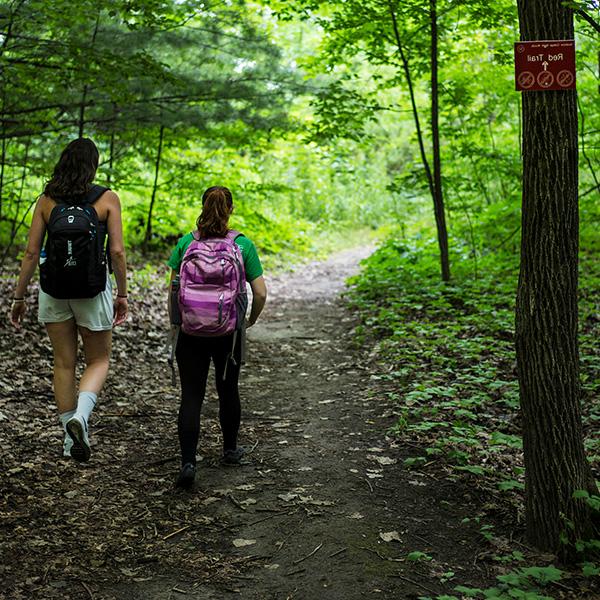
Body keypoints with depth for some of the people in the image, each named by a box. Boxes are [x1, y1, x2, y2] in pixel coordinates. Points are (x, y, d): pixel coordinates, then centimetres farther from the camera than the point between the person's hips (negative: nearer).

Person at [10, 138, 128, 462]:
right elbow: (117, 251, -9)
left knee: (64, 364, 14)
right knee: (98, 361, 15)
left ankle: (71, 441, 21)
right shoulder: (107, 199, -6)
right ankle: (80, 416, -12)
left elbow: (31, 252, -2)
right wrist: (123, 294, 1)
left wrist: (19, 297, 5)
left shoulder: (47, 199, 0)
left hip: (53, 289, 2)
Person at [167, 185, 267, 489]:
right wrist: (251, 319, 13)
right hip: (228, 331, 0)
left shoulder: (185, 243, -2)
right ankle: (230, 449, 36)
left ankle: (188, 462, -9)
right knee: (228, 389, 19)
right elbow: (260, 293, -5)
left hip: (191, 330, 0)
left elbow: (173, 290, -1)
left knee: (191, 396, 1)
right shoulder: (243, 245, -5)